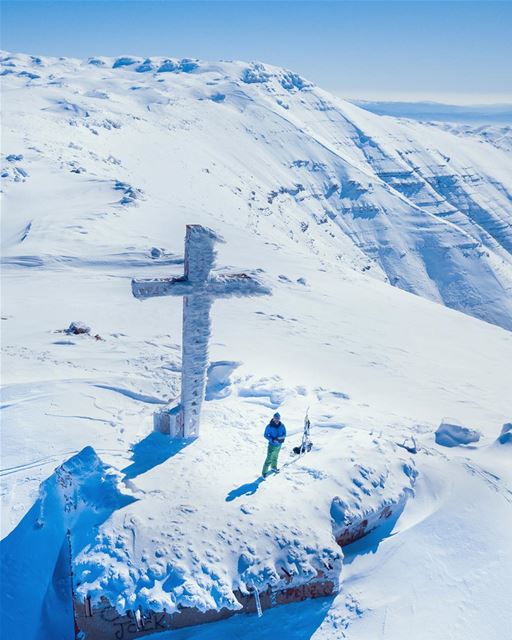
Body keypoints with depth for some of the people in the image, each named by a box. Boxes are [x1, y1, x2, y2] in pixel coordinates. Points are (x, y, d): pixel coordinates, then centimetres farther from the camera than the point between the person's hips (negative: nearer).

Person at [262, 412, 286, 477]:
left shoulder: (282, 426, -9)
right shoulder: (269, 426, -19)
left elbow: (284, 434, 2)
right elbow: (266, 435, -12)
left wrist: (280, 438, -18)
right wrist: (272, 439, -25)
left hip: (279, 445, 4)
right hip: (272, 445, -4)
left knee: (275, 456, 25)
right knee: (269, 459, -7)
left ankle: (273, 467, 48)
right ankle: (264, 472, 3)